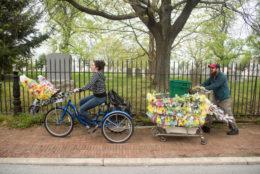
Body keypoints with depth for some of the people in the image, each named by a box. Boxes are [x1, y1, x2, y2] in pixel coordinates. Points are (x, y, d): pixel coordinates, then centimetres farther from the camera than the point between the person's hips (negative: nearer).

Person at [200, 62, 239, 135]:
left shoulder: (222, 77, -24)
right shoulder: (212, 76, 2)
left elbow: (214, 86, -32)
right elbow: (205, 83, -2)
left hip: (224, 99, -7)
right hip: (216, 98, 7)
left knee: (228, 114, 1)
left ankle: (235, 129, 19)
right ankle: (206, 127, 12)